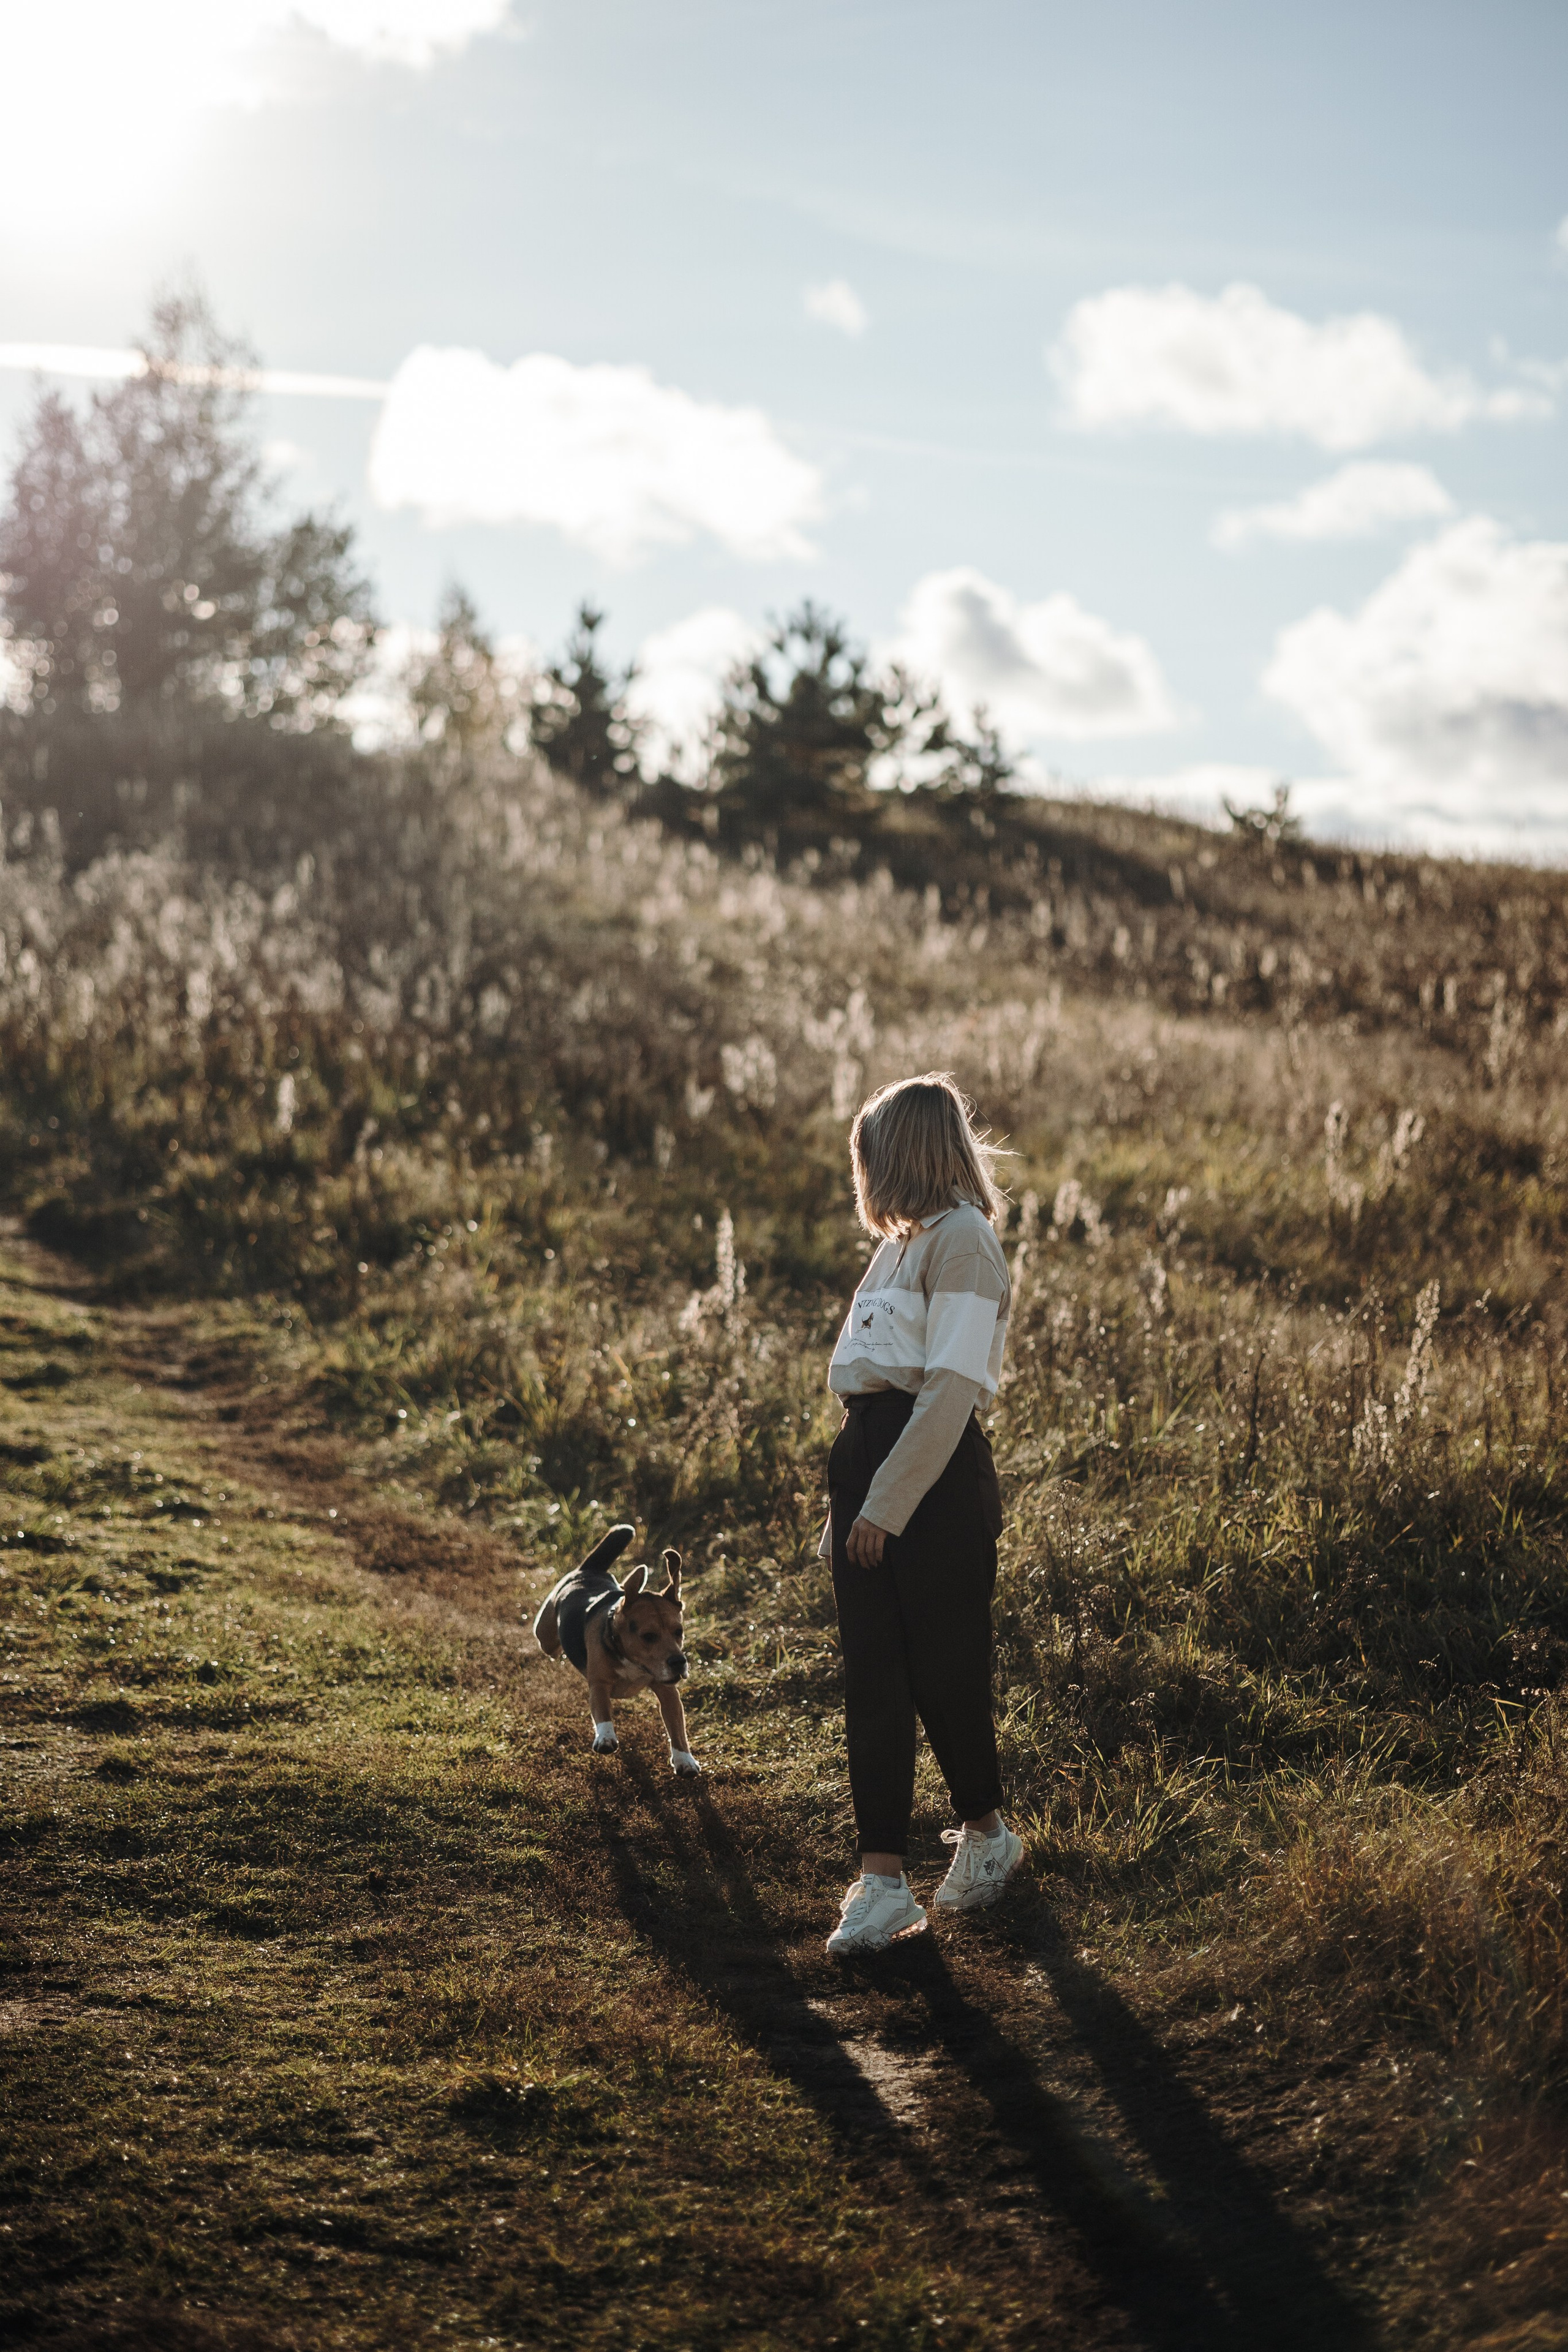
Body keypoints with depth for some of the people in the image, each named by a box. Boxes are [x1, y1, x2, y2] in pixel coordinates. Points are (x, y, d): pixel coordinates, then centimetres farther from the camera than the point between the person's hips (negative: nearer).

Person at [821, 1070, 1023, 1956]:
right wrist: (847, 1507, 17)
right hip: (869, 1453, 9)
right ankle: (884, 1877, 7)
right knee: (875, 1679, 5)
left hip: (936, 1479, -8)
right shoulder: (903, 1242, 18)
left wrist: (886, 1504, -20)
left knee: (944, 1671, 3)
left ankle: (985, 1831, 26)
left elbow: (952, 1387, -18)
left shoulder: (960, 1237, -11)